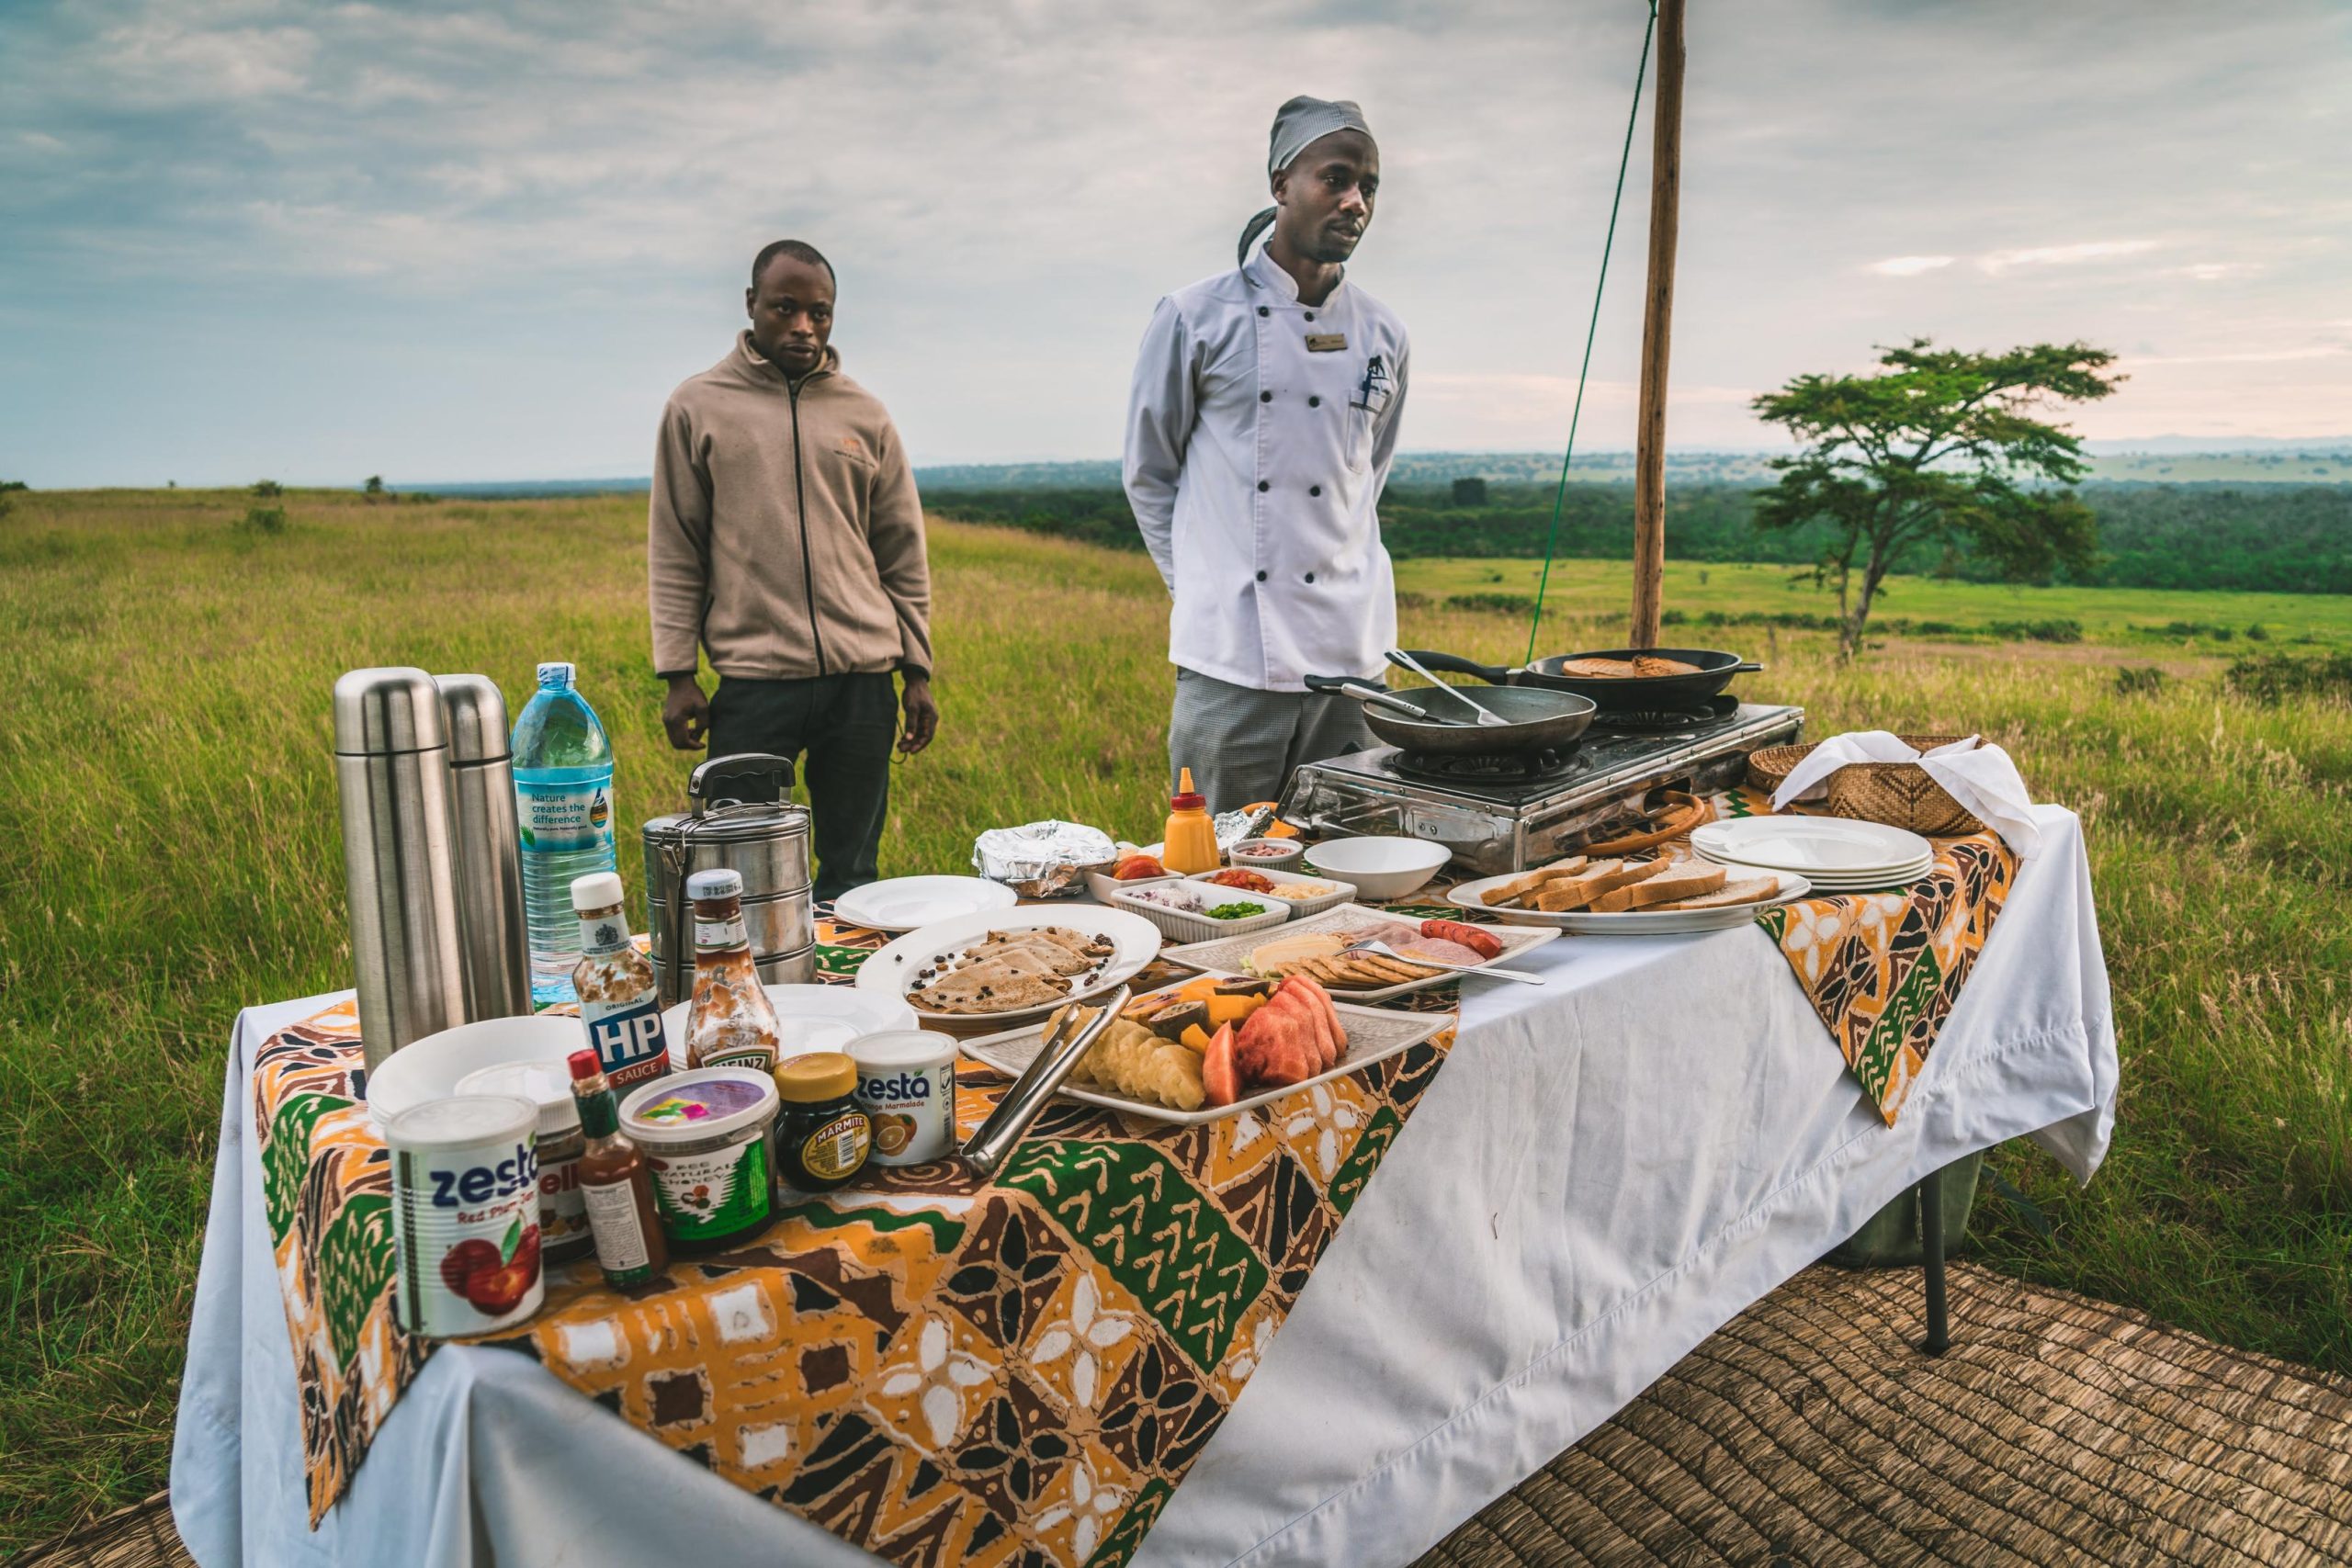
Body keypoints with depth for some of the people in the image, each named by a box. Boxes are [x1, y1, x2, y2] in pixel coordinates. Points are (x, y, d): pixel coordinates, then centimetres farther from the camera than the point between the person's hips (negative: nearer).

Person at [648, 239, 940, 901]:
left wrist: (918, 672, 8)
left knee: (851, 876, 8)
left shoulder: (865, 415, 11)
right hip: (753, 679, -2)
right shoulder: (697, 407, 6)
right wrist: (677, 673, -2)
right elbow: (673, 551, 5)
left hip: (864, 679, 2)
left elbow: (903, 552, 13)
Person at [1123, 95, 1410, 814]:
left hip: (1350, 653, 4)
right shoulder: (1195, 317, -1)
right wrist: (1203, 585, 4)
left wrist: (1339, 570, 14)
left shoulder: (1382, 334, 9)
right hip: (1229, 655, -3)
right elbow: (1148, 473, 6)